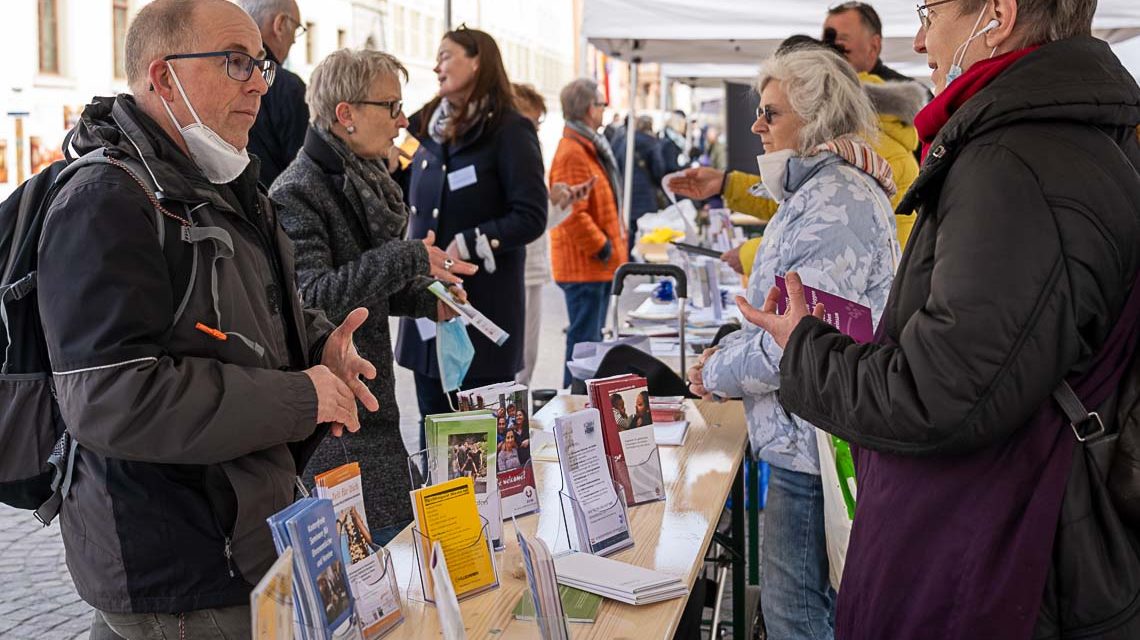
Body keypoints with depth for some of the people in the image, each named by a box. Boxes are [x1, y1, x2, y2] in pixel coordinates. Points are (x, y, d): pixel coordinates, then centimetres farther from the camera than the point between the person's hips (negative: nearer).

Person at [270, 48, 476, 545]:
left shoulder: (362, 179, 13)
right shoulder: (298, 192, -16)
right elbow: (310, 297, -26)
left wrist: (424, 301, 6)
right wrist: (408, 259, -24)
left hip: (371, 398, 9)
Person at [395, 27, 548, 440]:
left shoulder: (508, 130, -7)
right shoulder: (429, 127, 13)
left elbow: (531, 218, -13)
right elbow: (411, 200, 20)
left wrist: (467, 246, -18)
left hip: (485, 300, -6)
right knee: (433, 418, 10)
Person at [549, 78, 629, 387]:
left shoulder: (590, 148, 16)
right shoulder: (571, 153, -18)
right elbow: (572, 214, -24)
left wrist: (612, 244, 16)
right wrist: (602, 248, -17)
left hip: (598, 265, 11)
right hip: (584, 265, -11)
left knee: (591, 336, 17)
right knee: (585, 338, -6)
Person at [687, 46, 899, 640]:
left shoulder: (834, 204, -20)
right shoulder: (816, 193, 14)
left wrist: (716, 373, -12)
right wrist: (727, 349, 7)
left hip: (812, 447, -11)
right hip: (809, 440, 11)